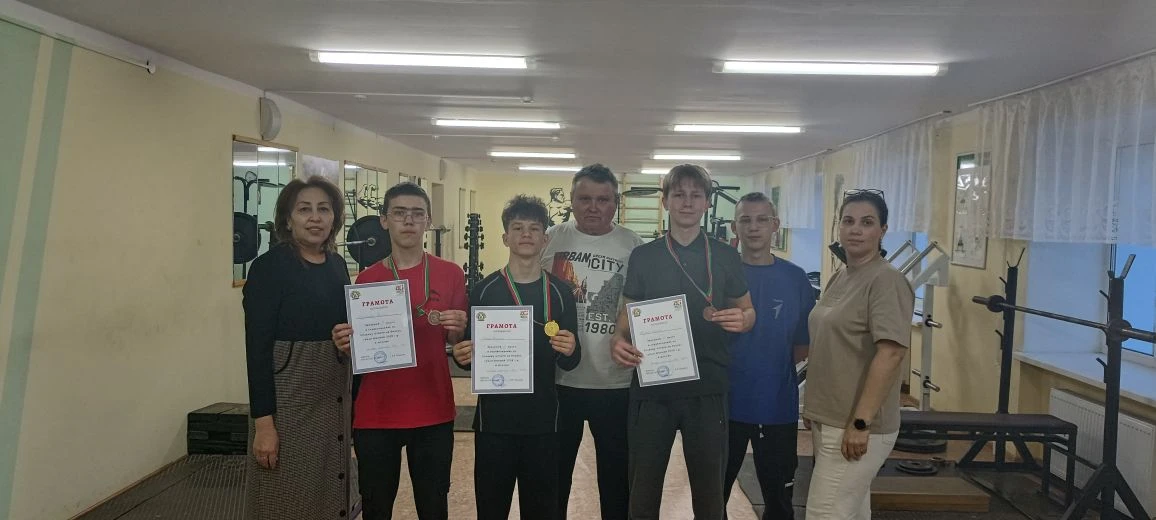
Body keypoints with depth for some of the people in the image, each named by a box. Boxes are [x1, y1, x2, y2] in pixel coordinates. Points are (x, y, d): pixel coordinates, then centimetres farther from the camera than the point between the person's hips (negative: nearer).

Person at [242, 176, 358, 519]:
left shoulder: (338, 264, 8)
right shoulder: (269, 267, -10)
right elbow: (257, 348, -14)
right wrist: (263, 422, -17)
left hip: (335, 396, 6)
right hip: (289, 395, -6)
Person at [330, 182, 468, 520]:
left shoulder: (451, 274, 0)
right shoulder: (366, 279, 2)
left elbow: (460, 342, 7)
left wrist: (457, 329, -15)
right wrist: (345, 344, -13)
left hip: (434, 412, 0)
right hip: (376, 413, 1)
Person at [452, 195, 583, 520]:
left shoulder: (560, 291, 2)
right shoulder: (485, 289, 0)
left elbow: (569, 364, 2)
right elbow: (469, 354, 4)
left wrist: (570, 351, -19)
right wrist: (463, 356, -18)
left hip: (543, 420, 1)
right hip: (494, 419, -1)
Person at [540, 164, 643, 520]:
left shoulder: (634, 246, -3)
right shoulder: (551, 239, -1)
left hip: (616, 384, 0)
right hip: (559, 380, 1)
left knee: (617, 475, 15)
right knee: (554, 472, 16)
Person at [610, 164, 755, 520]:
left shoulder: (726, 257, 5)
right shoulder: (643, 256, 4)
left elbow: (747, 311, 11)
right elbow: (627, 316, 7)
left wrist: (741, 320, -13)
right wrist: (619, 341, -15)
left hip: (707, 389, 0)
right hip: (651, 387, 0)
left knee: (709, 490, 10)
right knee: (643, 490, 9)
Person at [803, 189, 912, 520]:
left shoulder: (886, 281, -14)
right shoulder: (838, 278, 12)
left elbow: (890, 354, -22)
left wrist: (860, 422, -24)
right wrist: (812, 406, 17)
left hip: (856, 425, -8)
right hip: (827, 420, 8)